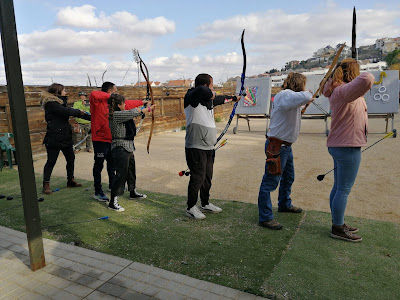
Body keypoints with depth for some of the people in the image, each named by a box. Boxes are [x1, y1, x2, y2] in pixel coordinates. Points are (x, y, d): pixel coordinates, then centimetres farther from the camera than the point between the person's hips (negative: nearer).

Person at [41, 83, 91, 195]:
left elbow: (72, 112, 16)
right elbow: (66, 111, -23)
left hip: (65, 137, 9)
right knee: (51, 161, -2)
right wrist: (79, 112, -6)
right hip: (54, 138, -9)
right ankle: (46, 185, 8)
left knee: (71, 158, 12)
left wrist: (91, 118, 12)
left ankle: (70, 180, 25)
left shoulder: (61, 102, 15)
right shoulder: (50, 103, -12)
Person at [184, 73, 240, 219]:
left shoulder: (209, 99, 14)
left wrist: (234, 97, 50)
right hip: (196, 148, -9)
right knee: (197, 178, -4)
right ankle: (191, 208, 12)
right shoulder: (191, 97, -12)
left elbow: (221, 99, 35)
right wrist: (210, 94, -15)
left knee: (207, 177, 17)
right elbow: (201, 90, -35)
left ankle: (205, 204, 32)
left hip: (209, 147, 9)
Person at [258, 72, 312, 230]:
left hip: (286, 146, 11)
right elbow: (305, 97, -35)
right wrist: (306, 92, -13)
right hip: (276, 146, -11)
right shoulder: (285, 95, -18)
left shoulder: (287, 96, 15)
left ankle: (284, 205, 46)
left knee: (288, 177, 25)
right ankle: (265, 217, 2)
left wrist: (307, 94, 23)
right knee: (270, 182, -5)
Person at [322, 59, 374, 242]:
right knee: (343, 190, 1)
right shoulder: (343, 91, -19)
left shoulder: (337, 91, 10)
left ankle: (338, 223, 31)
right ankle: (338, 229, 13)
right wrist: (368, 78, -14)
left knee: (338, 188, 18)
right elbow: (365, 80, -39)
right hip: (347, 147, -10)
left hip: (338, 146, 10)